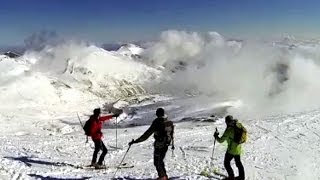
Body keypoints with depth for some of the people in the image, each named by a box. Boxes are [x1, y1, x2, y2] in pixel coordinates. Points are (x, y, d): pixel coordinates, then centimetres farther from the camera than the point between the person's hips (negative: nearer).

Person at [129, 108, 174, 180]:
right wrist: (172, 144, 28)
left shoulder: (157, 123, -19)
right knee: (160, 160, 23)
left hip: (159, 145, -7)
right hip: (166, 145, 7)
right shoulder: (169, 122, 0)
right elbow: (171, 134, 12)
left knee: (157, 162, 8)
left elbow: (147, 134, -22)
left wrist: (135, 141, -19)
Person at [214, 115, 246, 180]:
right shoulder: (239, 125, -5)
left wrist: (216, 136, -2)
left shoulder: (229, 130, -25)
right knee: (238, 162, 24)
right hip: (238, 148, 8)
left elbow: (221, 140, -21)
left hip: (232, 149, -8)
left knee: (226, 163, 10)